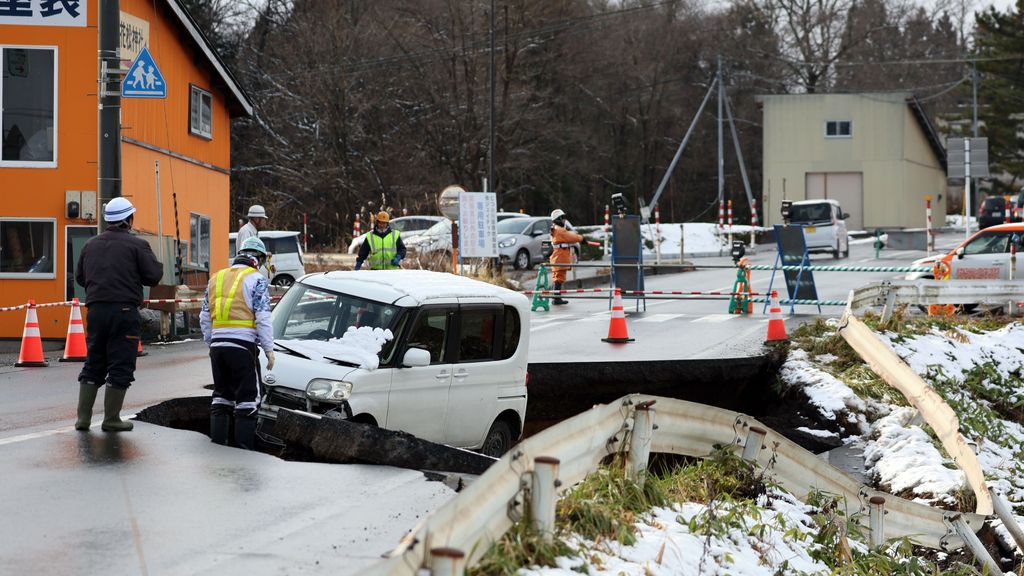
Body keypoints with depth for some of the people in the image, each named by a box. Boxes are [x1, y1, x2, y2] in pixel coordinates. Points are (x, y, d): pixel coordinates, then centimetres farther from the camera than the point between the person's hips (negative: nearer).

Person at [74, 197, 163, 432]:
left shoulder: (91, 245, 12)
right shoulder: (137, 245, -5)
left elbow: (80, 277, 17)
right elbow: (153, 276, -8)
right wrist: (157, 264, 12)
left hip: (96, 311, 5)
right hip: (124, 311, -5)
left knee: (93, 364, 13)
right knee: (120, 366, 1)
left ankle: (83, 417, 11)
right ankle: (111, 419, 2)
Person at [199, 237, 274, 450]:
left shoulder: (216, 278, 17)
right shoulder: (256, 280, -3)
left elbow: (204, 318, 18)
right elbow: (263, 318, -9)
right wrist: (269, 349, -5)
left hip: (218, 344, 6)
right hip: (242, 344, -6)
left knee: (221, 393, 16)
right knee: (248, 397, -1)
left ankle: (217, 441, 16)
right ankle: (244, 445, -5)